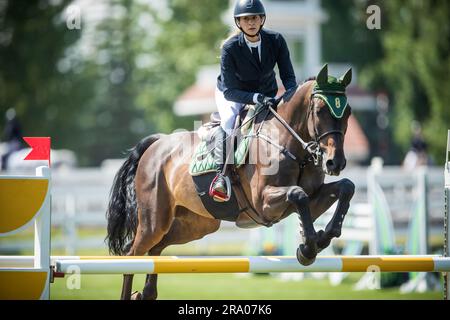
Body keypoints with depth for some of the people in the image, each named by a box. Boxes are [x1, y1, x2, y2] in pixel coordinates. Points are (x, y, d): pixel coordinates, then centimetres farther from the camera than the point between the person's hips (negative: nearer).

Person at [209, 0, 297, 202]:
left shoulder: (276, 41, -18)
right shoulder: (230, 48, -26)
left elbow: (288, 76, -13)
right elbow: (230, 91, -27)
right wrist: (257, 98, -42)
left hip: (267, 95, 4)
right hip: (232, 95, -4)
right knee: (229, 121, -33)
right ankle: (221, 173, -31)